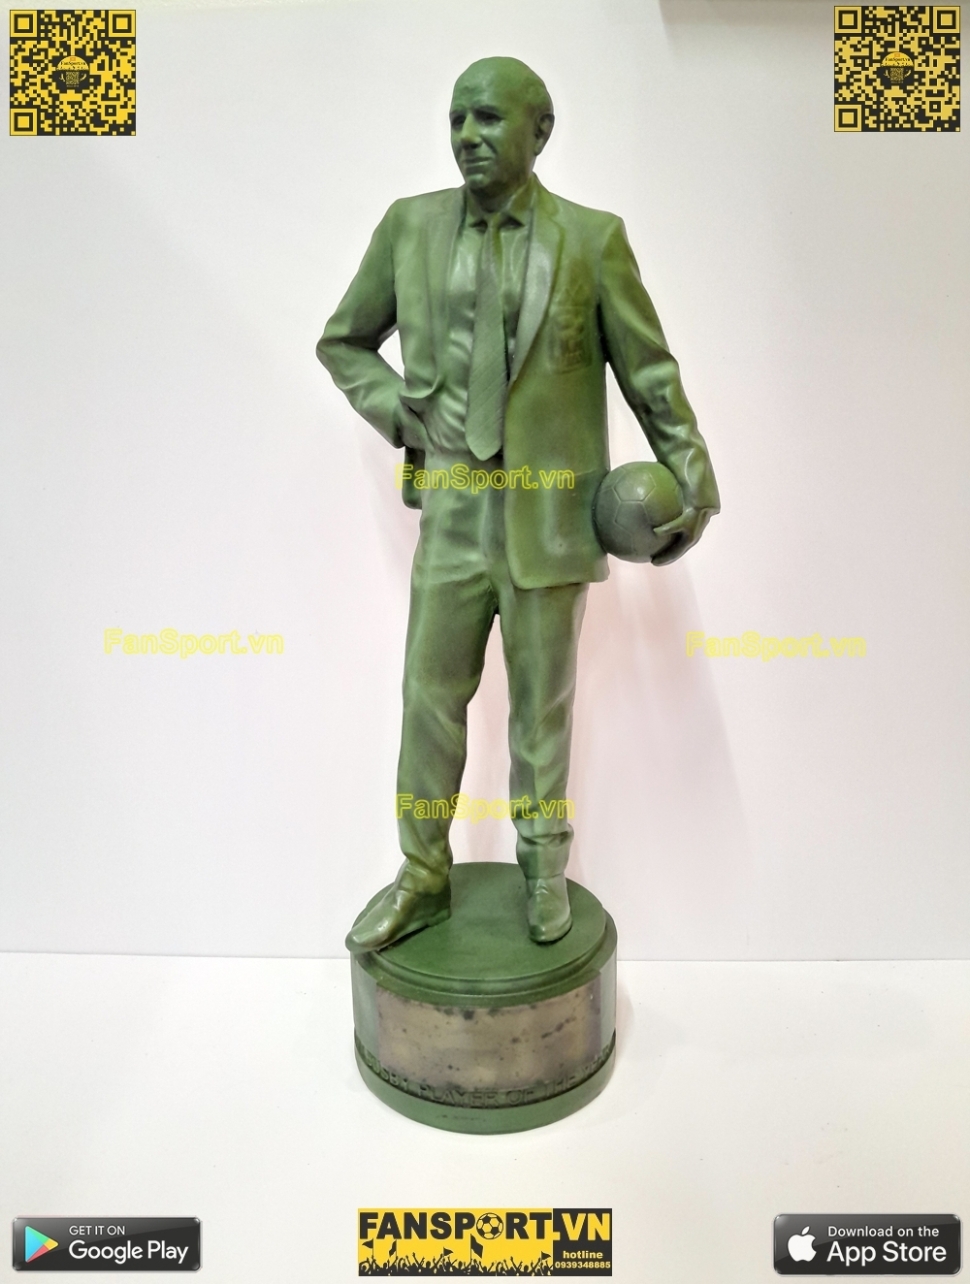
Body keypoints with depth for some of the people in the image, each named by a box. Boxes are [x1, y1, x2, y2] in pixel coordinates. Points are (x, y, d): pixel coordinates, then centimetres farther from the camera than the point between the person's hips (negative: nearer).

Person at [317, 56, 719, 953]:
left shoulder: (591, 236, -1)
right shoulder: (410, 225, 5)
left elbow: (649, 368, 3)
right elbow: (342, 343, 14)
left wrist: (693, 478, 1)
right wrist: (402, 414, -1)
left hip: (550, 516, -1)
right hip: (452, 512, 2)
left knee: (544, 704, 9)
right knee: (432, 700, 6)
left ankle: (544, 869, 30)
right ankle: (423, 878, 25)